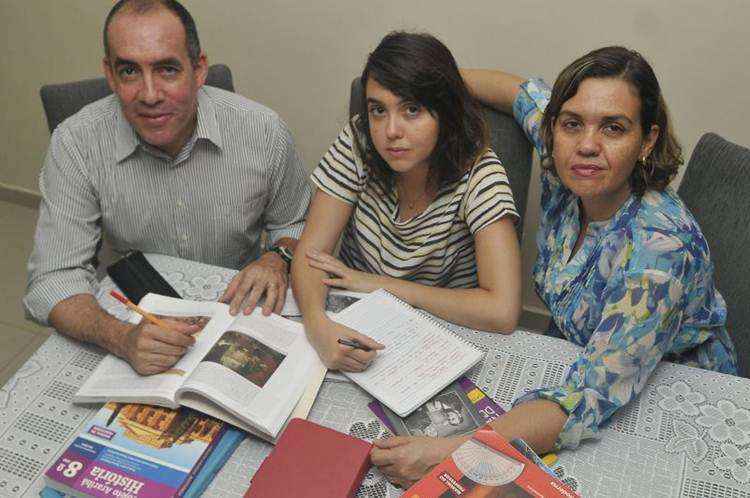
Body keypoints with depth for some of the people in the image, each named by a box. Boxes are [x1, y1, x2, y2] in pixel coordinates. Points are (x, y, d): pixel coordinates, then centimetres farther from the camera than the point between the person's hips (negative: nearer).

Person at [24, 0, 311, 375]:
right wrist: (122, 338, -35)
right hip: (138, 321, 0)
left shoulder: (264, 132, -11)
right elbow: (53, 279, -15)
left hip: (239, 313, 1)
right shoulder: (74, 144, -14)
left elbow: (294, 223, 7)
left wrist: (277, 259, -17)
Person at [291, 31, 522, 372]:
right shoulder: (358, 143, -11)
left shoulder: (478, 174, -19)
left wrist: (379, 283, -20)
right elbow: (311, 253, -13)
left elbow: (502, 312, -27)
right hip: (350, 328, 3)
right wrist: (317, 323, -35)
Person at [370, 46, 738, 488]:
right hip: (577, 363, 5)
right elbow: (524, 91, 5)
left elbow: (591, 399, -40)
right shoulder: (565, 171, -16)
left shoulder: (660, 247, -34)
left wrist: (450, 453, -50)